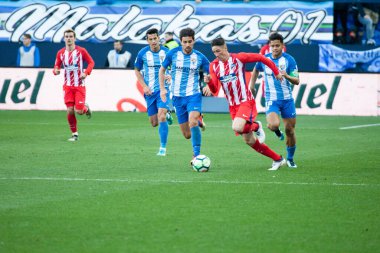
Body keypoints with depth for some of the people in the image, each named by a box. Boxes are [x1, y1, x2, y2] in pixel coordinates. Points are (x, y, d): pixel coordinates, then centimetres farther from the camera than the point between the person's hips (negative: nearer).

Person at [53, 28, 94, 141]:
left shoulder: (81, 51, -5)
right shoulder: (61, 53, 2)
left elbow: (91, 62, 3)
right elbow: (57, 66, 10)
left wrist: (86, 73, -14)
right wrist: (56, 70, -14)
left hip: (80, 86, -2)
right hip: (68, 86, 2)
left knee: (79, 111, -11)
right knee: (70, 111, -5)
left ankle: (86, 108, 27)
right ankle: (74, 134, 10)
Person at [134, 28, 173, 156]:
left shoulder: (166, 52, -5)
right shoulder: (142, 53, -4)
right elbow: (137, 70, 9)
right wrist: (144, 86, -3)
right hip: (150, 91, 2)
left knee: (161, 118, -20)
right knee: (154, 123, 7)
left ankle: (163, 148, -12)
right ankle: (167, 115, 43)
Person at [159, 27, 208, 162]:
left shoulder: (199, 57, -3)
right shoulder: (173, 53, -3)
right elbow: (162, 70, 10)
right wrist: (162, 88, 0)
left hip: (194, 95, -2)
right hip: (178, 97, 2)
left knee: (192, 122, -29)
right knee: (187, 135, 5)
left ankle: (196, 155, -19)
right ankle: (198, 121, 41)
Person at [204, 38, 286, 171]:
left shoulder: (238, 58, -9)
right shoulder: (214, 66, 4)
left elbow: (261, 58, 0)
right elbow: (214, 89, 0)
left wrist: (276, 72, 5)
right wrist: (209, 81, -21)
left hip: (246, 101, -6)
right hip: (233, 106, 6)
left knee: (237, 127, -32)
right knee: (249, 141, 5)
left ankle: (256, 126, 2)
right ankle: (278, 159, 19)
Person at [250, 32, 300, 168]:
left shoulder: (289, 60, -6)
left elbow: (297, 81, -9)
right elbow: (256, 70, 24)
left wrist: (287, 76, -27)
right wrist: (251, 84, 17)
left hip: (287, 99, 0)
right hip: (271, 100, 0)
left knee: (290, 130, 4)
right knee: (274, 125, -26)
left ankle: (290, 159, 25)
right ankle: (277, 131, 13)